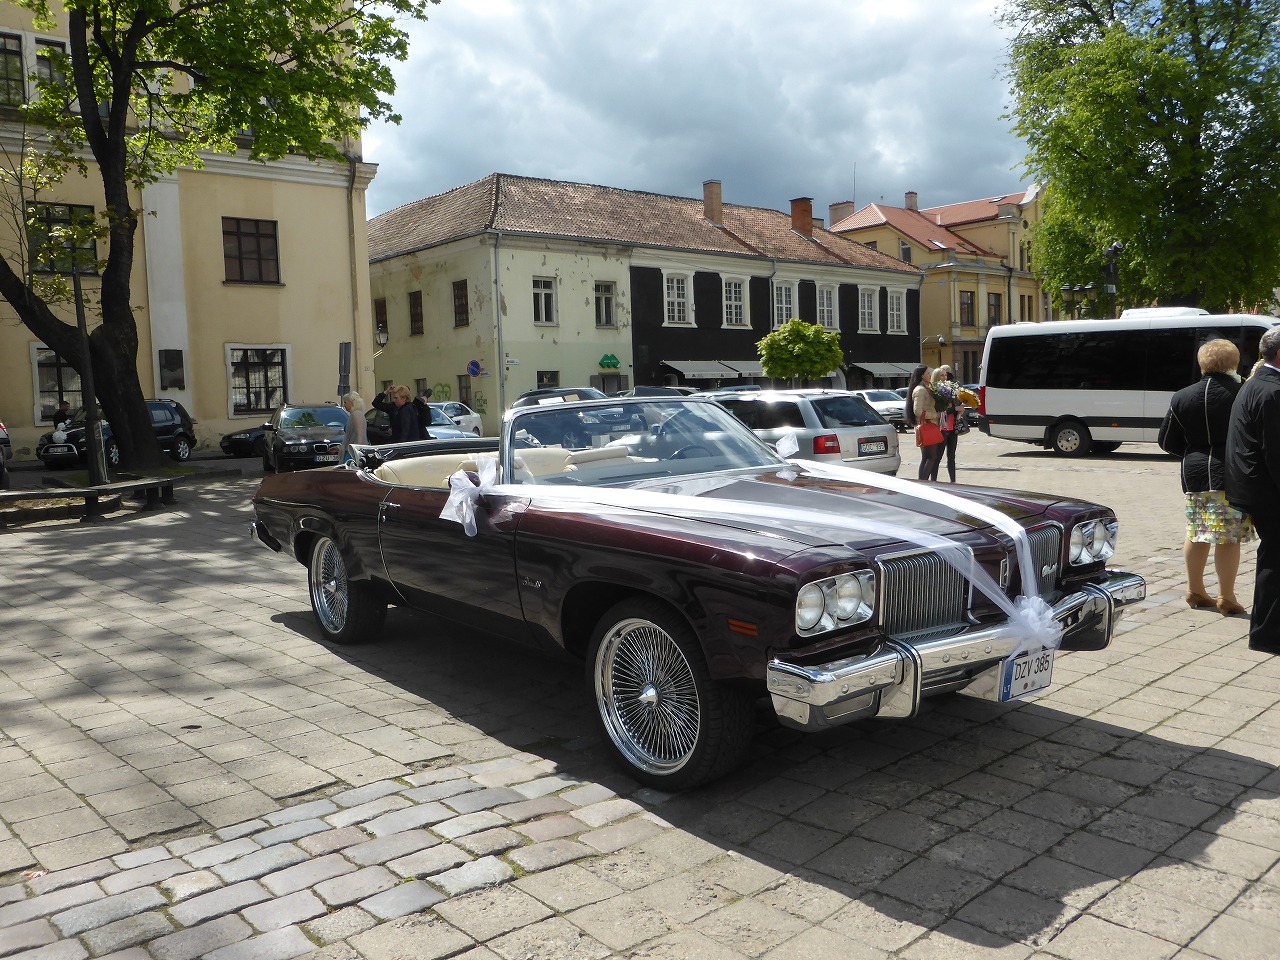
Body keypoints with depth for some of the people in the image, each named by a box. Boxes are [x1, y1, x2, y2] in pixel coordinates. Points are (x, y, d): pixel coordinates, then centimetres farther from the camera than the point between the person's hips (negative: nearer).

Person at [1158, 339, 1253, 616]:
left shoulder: (1182, 398, 1)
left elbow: (1166, 441, 6)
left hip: (1195, 474, 4)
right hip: (1232, 475, -4)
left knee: (1195, 533, 15)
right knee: (1228, 537, 0)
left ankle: (1195, 590, 25)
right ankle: (1226, 597, 3)